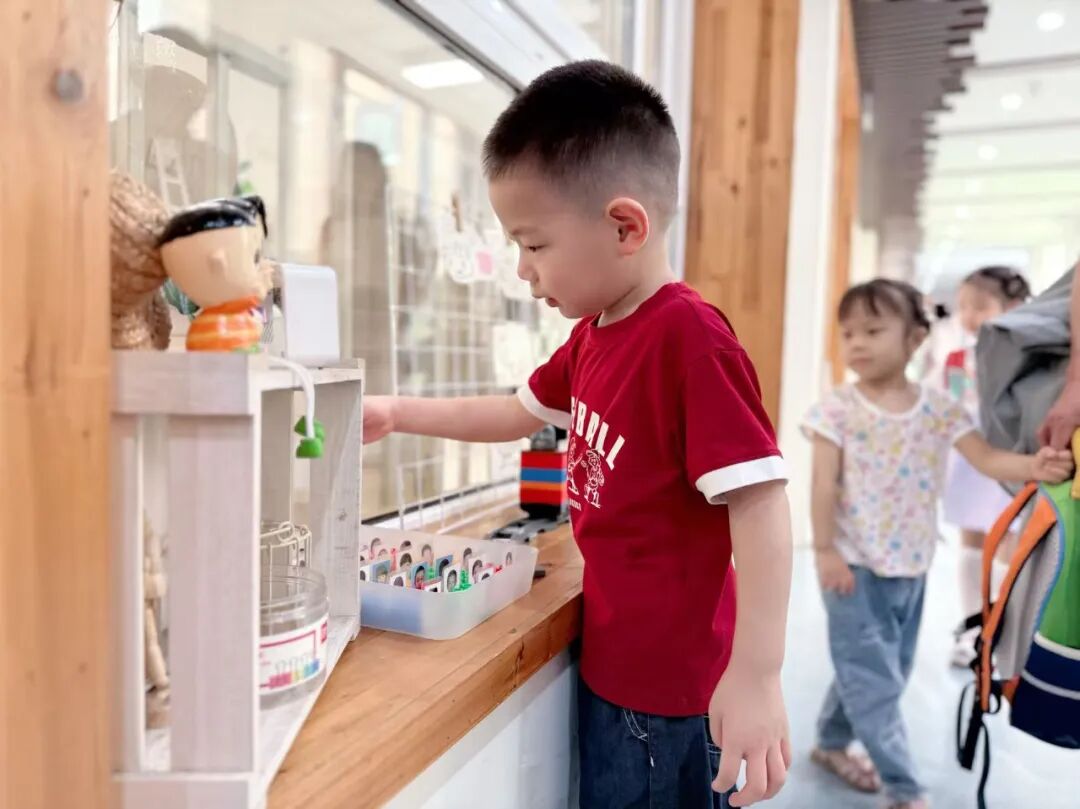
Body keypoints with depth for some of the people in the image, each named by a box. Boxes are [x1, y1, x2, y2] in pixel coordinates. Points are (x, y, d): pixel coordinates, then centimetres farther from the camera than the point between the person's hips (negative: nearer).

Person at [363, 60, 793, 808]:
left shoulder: (689, 338, -24)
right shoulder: (594, 334, 4)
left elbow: (760, 501, -27)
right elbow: (519, 413, 17)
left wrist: (756, 675, -27)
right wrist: (398, 415, 14)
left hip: (669, 683, -8)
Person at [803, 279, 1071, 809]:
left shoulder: (940, 410, 0)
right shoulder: (838, 409, -10)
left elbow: (986, 458, -8)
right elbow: (824, 484, -11)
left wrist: (1034, 466, -28)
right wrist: (825, 551, -13)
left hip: (910, 564, 5)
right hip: (854, 561, -5)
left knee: (888, 668, 17)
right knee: (873, 675, -2)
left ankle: (832, 743, 37)